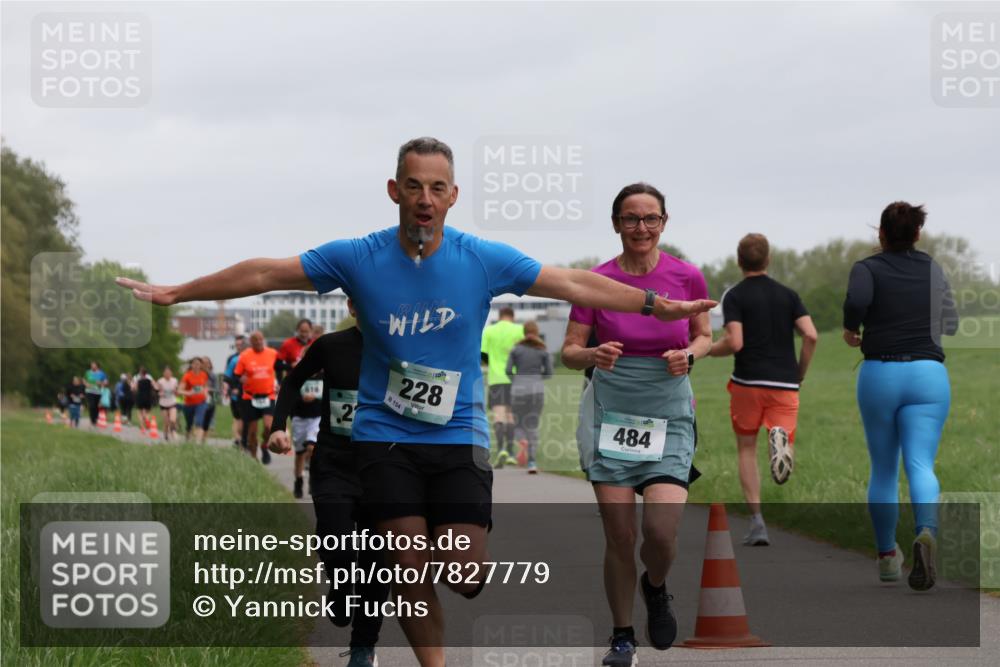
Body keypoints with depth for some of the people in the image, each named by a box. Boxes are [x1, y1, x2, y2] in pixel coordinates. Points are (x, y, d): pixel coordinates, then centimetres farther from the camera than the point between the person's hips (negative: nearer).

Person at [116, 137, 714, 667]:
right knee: (412, 571, -4)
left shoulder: (484, 260, -6)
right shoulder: (357, 258, -6)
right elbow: (266, 274, 0)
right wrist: (176, 293, 4)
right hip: (385, 437, 0)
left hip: (459, 435, 0)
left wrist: (655, 304, -3)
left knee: (464, 575, -9)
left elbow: (575, 284, -1)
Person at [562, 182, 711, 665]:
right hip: (611, 415, 0)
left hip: (669, 416, 0)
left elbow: (703, 335, 14)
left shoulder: (687, 277, -1)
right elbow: (569, 351, 2)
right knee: (619, 537, -1)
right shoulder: (597, 281, -3)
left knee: (661, 531, -15)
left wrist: (688, 355, -7)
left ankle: (656, 589, 21)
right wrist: (594, 355, -20)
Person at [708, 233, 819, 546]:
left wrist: (709, 350, 7)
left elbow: (735, 342, -14)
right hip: (785, 383, 2)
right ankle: (781, 438, -37)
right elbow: (811, 336, -2)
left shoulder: (735, 297, -1)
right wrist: (800, 374, 11)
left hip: (748, 382, -2)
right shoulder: (787, 294, 9)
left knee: (746, 449, 15)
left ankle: (757, 523, 4)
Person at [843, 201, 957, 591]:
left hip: (879, 373, -1)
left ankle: (887, 556, 23)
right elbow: (950, 325, 14)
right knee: (920, 463, -9)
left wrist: (851, 330, -3)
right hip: (928, 372, 1)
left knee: (883, 469, 14)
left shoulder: (867, 269, -1)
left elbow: (857, 299, -22)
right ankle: (926, 532, -38)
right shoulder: (933, 270, 9)